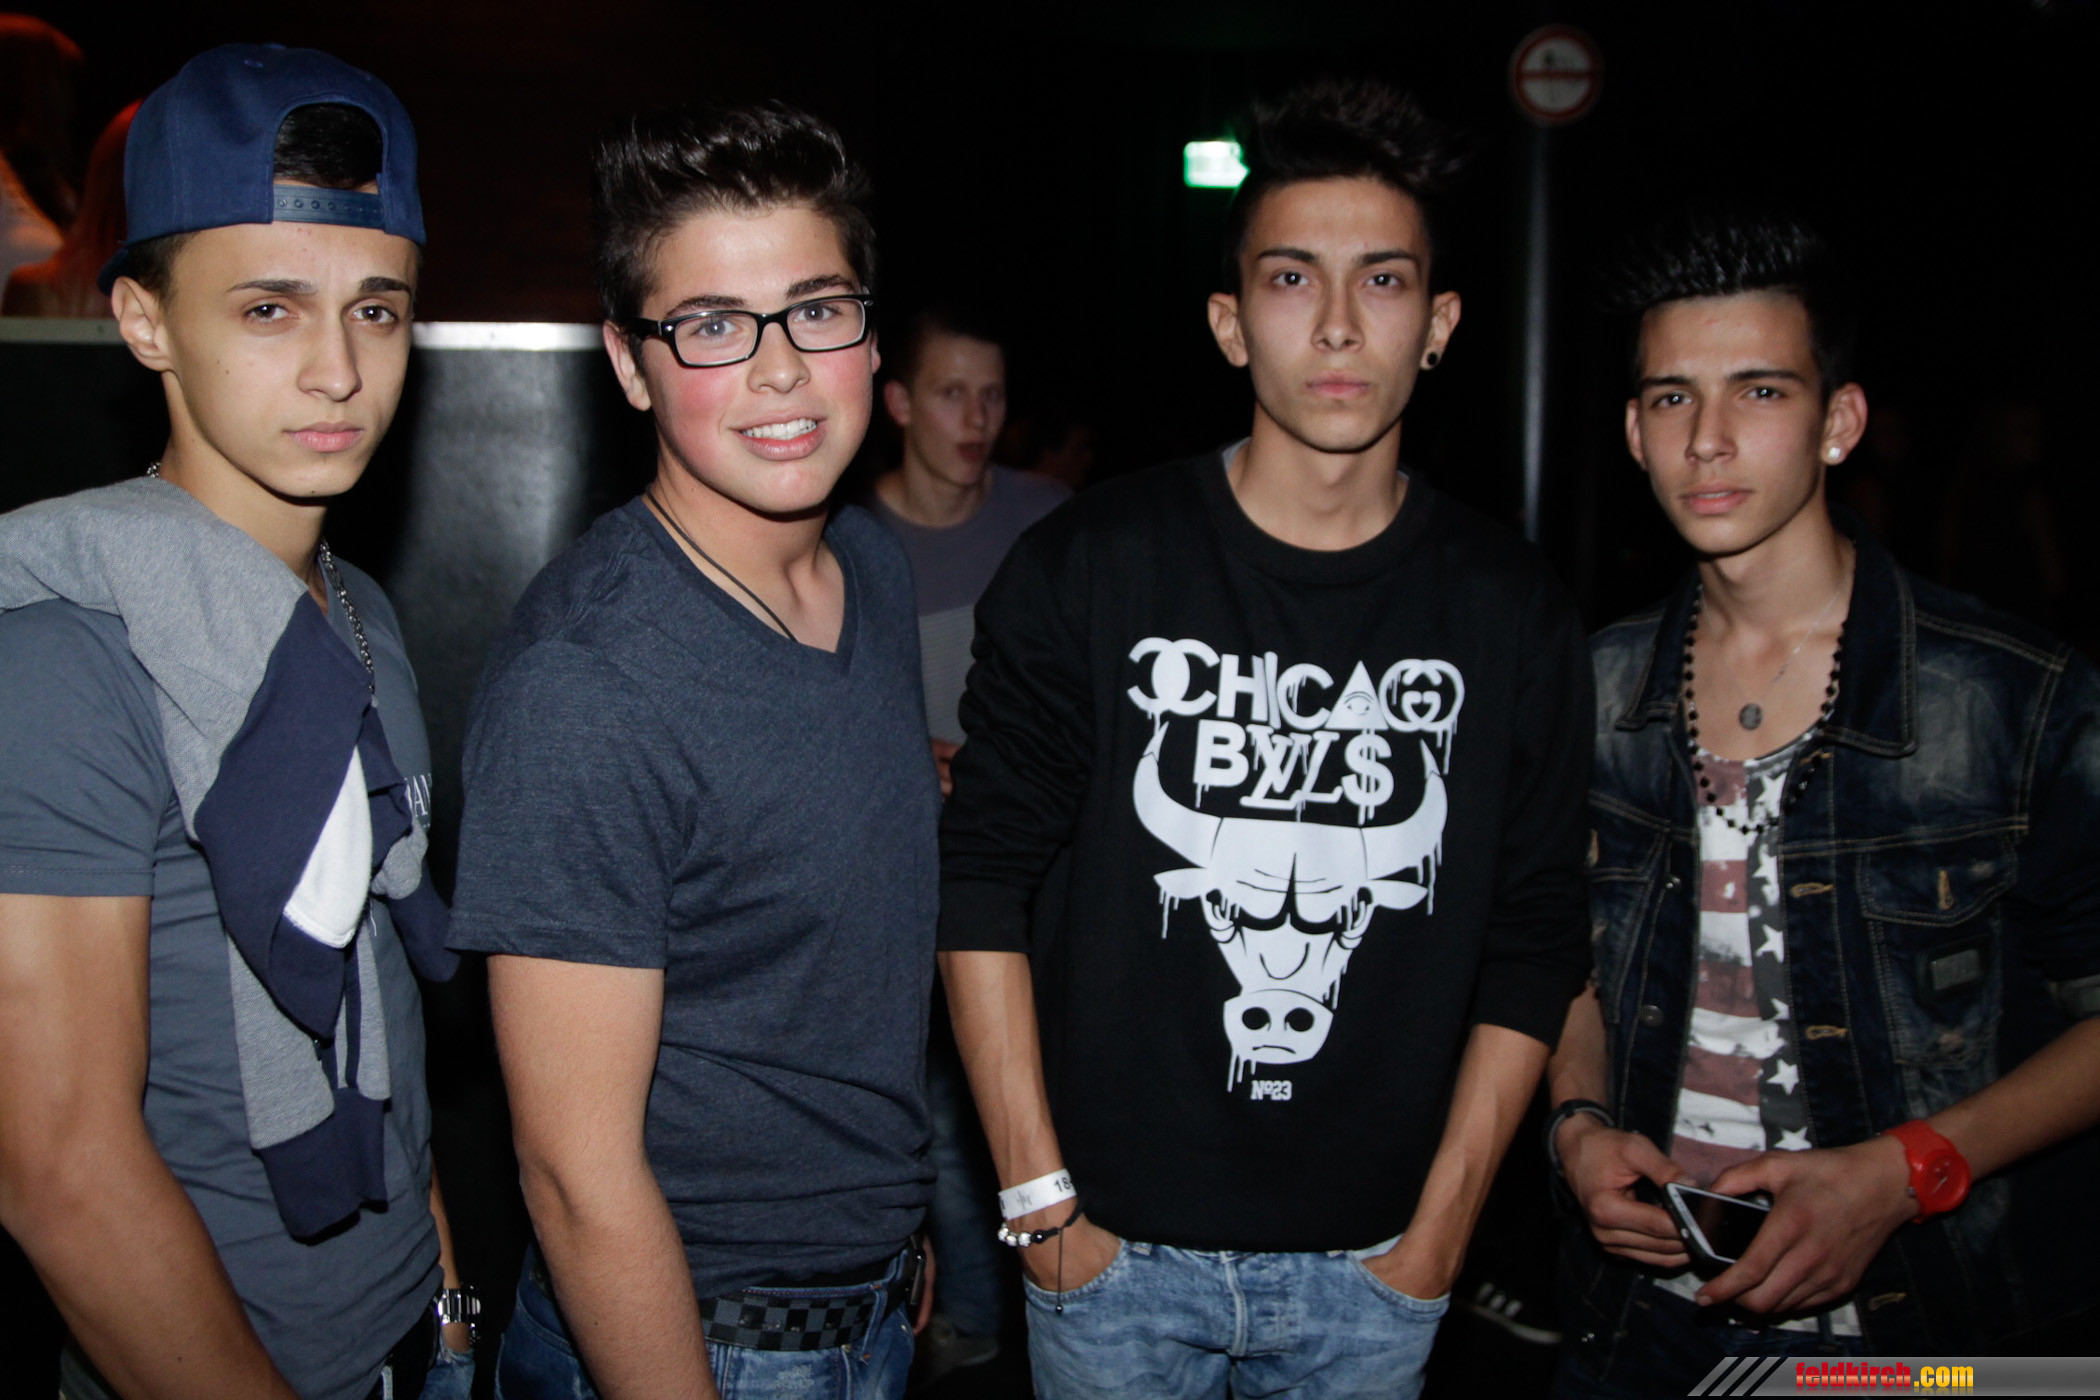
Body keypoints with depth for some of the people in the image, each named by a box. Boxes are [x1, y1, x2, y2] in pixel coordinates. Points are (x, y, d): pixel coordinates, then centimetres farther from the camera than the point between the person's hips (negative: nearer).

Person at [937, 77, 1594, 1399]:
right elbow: (985, 885, -5)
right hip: (1113, 1243, -1)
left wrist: (1443, 1223, -1)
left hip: (1377, 1261, 2)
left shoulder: (1512, 611, -2)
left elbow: (1534, 944, 2)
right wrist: (1038, 1195, -7)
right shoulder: (1086, 571, -7)